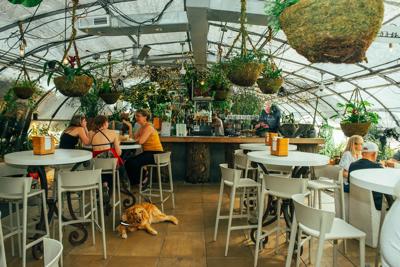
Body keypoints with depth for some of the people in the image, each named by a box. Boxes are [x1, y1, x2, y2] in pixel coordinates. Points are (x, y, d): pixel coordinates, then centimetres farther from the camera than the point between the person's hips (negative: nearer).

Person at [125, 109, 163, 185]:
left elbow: (140, 141, -24)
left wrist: (135, 139, -4)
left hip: (155, 153, -9)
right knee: (128, 162, -2)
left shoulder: (148, 127, -15)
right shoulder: (142, 127, 15)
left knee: (134, 162, -23)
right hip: (147, 152, 9)